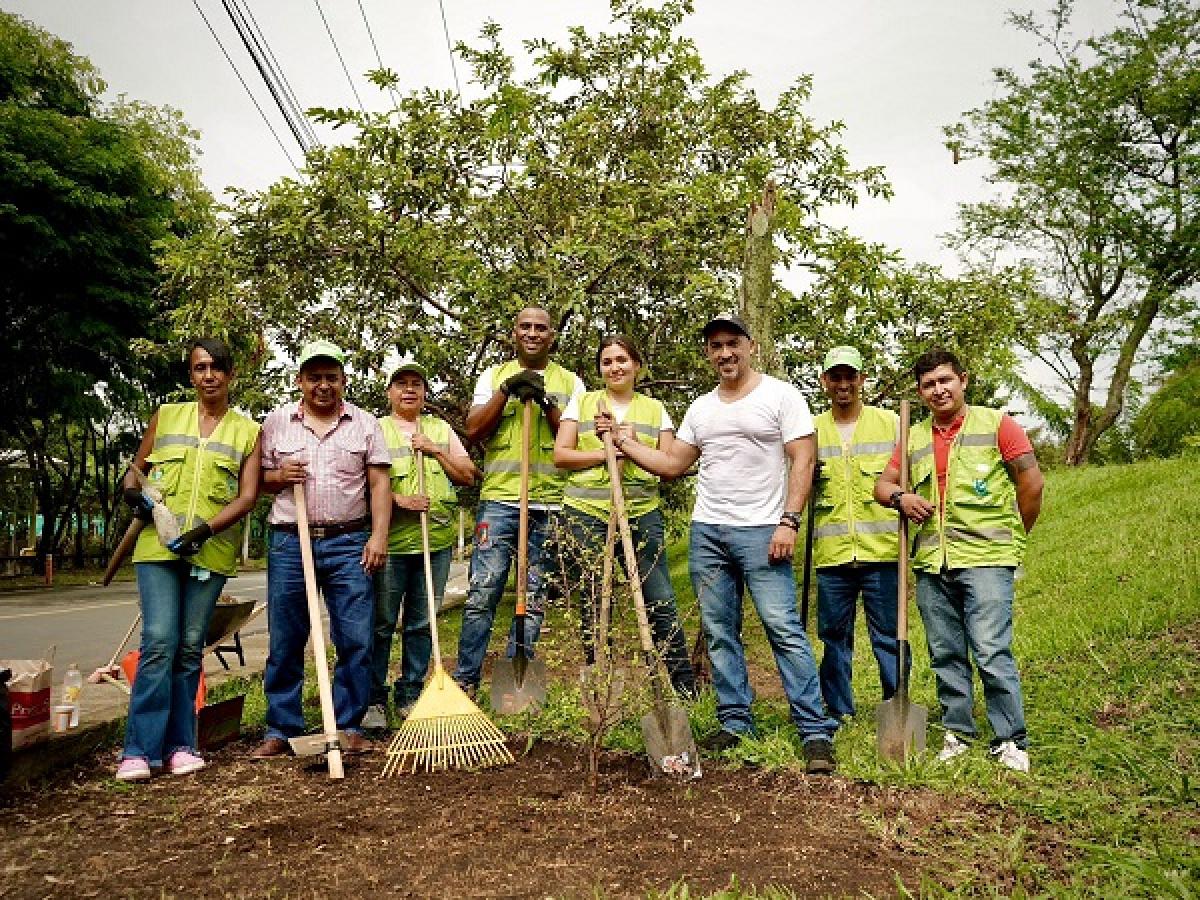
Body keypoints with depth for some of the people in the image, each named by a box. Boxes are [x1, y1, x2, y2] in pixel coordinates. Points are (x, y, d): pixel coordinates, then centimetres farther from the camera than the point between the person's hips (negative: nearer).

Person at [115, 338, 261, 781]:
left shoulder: (248, 430, 5)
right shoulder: (166, 415, 10)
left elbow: (247, 496, -2)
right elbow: (137, 466, 20)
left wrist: (205, 529, -16)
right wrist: (132, 488, -4)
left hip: (212, 552, 0)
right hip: (158, 546, 0)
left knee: (190, 649, 7)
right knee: (159, 642, -10)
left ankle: (178, 745, 15)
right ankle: (140, 749, -4)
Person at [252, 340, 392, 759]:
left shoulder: (364, 423, 6)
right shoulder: (276, 421, 8)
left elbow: (379, 484, 3)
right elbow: (257, 480, 13)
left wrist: (379, 536, -7)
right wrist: (278, 476, -9)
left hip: (348, 544, 0)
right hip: (289, 542, 1)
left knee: (356, 641, -1)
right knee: (285, 643, 6)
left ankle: (350, 727, 11)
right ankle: (281, 731, 17)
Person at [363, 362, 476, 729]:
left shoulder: (441, 429, 16)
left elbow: (468, 476, 11)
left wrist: (436, 452, -2)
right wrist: (397, 498, -17)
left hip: (437, 540, 3)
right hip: (390, 541, -3)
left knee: (421, 623, 9)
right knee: (380, 623, -1)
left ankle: (410, 695, 20)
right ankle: (374, 700, 9)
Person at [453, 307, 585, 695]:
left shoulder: (569, 383, 12)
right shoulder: (494, 376, 14)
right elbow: (473, 432, 3)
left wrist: (546, 402, -9)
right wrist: (506, 391, -7)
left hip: (550, 505, 1)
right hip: (499, 498, -1)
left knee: (534, 599, 5)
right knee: (482, 592, -6)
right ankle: (464, 682, 3)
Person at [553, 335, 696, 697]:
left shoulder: (655, 409, 12)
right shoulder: (582, 403, 10)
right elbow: (561, 455, 2)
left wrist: (635, 446, -10)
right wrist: (605, 453, -11)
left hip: (641, 514, 0)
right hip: (586, 514, 0)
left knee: (661, 603, -3)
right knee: (593, 604, 5)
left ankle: (686, 692, 7)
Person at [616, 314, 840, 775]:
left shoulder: (781, 395, -1)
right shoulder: (700, 409, 15)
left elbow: (802, 461, -7)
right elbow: (672, 464, 17)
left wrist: (788, 521, -15)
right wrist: (624, 442, 10)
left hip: (761, 531, -6)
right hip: (706, 533, 6)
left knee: (784, 628, -9)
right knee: (720, 633, 9)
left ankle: (816, 732, -3)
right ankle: (735, 723, 19)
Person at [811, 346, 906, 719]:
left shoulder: (889, 422, 7)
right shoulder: (812, 429, 11)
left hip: (882, 550, -2)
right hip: (831, 553, 2)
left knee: (889, 636, 2)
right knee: (834, 637, 9)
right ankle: (839, 712, 21)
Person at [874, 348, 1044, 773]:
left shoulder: (996, 424, 1)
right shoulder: (913, 438, 14)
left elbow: (1031, 481, 2)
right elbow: (883, 483, 16)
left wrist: (1015, 535, 8)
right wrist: (900, 497, -7)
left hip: (985, 559, -5)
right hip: (932, 563, 5)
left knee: (992, 652, -9)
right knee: (945, 655, 10)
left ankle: (1010, 741, 4)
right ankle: (957, 733, 22)